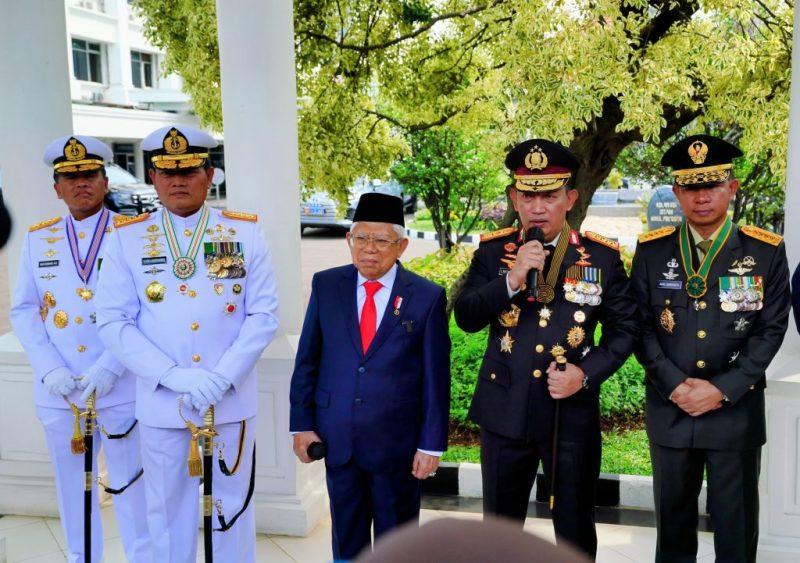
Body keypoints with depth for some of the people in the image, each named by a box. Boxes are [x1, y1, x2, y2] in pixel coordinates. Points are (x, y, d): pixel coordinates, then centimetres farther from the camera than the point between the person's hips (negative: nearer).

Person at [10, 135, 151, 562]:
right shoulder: (38, 239, 8)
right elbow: (23, 311, 6)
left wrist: (110, 367, -17)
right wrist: (49, 369, -8)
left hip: (121, 388, -3)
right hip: (57, 392, 3)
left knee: (131, 487, 4)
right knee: (72, 487, 14)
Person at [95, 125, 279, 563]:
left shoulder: (246, 233, 0)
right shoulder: (127, 238, 0)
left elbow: (263, 315, -3)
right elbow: (114, 321, -5)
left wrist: (222, 376, -15)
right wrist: (174, 376, -16)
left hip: (231, 400, 0)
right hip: (160, 402, 0)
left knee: (231, 507, 12)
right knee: (167, 509, 13)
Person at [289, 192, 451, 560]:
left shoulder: (427, 297, -7)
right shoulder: (326, 285, 0)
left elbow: (436, 377, -6)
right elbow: (307, 360, 4)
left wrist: (432, 444, -6)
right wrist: (302, 423, 1)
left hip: (397, 441, -2)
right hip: (337, 438, 2)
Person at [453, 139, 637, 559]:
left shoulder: (602, 256, -3)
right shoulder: (492, 251, -1)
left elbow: (623, 329, 1)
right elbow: (465, 318, -9)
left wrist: (587, 374, -14)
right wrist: (511, 280, -23)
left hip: (574, 412, -1)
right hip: (505, 410, 1)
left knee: (575, 528, 14)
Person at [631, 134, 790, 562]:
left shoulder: (766, 251, -2)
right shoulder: (651, 250, 1)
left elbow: (771, 329, -4)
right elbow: (641, 324, 0)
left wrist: (723, 390, -13)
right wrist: (674, 384, -12)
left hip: (737, 411, -1)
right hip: (669, 409, 1)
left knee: (736, 523, 8)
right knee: (672, 519, 15)